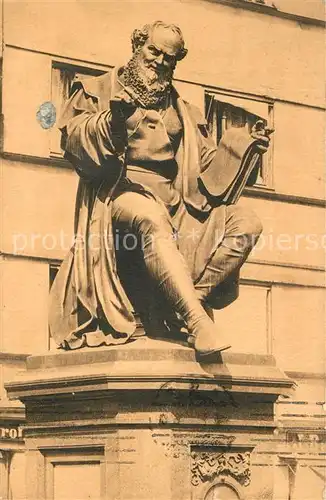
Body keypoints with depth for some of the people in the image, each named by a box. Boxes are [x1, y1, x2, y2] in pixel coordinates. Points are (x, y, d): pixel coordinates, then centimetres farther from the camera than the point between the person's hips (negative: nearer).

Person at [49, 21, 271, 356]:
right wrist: (112, 120, -19)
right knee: (153, 219, -41)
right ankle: (198, 322, -51)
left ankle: (190, 300, -26)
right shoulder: (99, 90, 15)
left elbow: (209, 164, 21)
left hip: (176, 204, 6)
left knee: (246, 224, -16)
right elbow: (71, 138, -1)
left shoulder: (182, 112, 28)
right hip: (121, 193, -5)